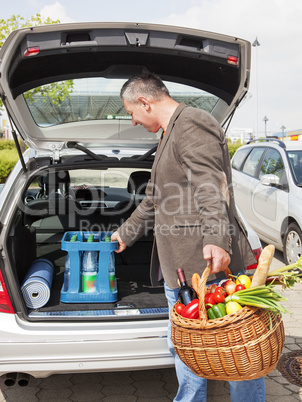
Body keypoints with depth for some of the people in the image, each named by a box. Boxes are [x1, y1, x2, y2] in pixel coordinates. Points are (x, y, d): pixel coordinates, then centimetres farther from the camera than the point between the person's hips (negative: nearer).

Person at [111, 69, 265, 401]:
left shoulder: (191, 123, -7)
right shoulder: (171, 134, 25)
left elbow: (211, 187, -22)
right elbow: (154, 200, 32)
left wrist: (216, 240, -32)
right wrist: (125, 234, 38)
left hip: (207, 262, -10)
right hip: (179, 265, 10)